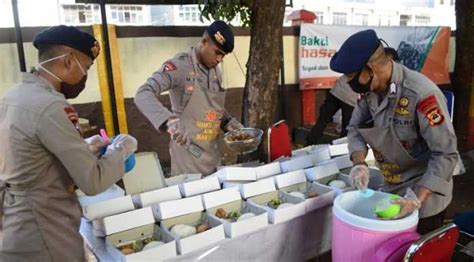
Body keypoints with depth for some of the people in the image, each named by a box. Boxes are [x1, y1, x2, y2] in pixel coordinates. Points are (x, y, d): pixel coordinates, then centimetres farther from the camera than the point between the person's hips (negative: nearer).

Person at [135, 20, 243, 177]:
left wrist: (229, 123, 1)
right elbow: (143, 95, -27)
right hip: (188, 154, -7)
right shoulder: (178, 66, -16)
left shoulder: (215, 72, 8)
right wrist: (169, 121, -42)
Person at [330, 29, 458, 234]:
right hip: (391, 190, 6)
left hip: (425, 194, -6)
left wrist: (417, 199, -33)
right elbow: (355, 129, 1)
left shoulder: (422, 94, -29)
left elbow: (446, 154, -26)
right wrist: (360, 164, -17)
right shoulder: (371, 90, -7)